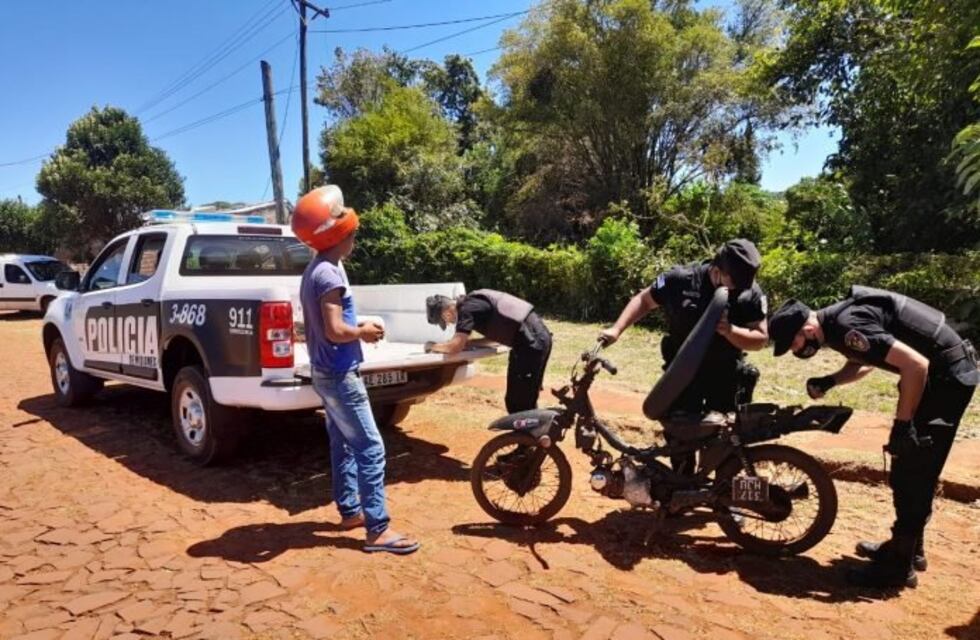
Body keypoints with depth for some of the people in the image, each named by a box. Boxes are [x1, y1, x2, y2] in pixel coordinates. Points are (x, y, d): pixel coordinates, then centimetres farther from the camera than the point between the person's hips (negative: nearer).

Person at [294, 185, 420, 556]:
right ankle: (378, 529, -4)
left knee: (343, 444, 18)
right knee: (370, 449, -7)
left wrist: (357, 328, 7)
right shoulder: (329, 274, -20)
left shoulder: (316, 269, 11)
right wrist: (364, 332, -10)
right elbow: (335, 331, -27)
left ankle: (350, 510, 29)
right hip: (339, 375, -10)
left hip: (326, 372, 11)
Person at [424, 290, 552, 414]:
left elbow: (455, 347, -19)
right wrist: (467, 342, 12)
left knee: (518, 404, -1)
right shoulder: (471, 302, 16)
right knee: (525, 401, 19)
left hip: (531, 342, -10)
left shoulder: (466, 308, -12)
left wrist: (433, 346, 0)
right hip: (538, 336, 10)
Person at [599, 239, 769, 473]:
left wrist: (730, 331, -31)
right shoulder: (680, 280, -15)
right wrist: (617, 329, -12)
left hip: (725, 375, 1)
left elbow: (761, 338, -10)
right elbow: (644, 300, -2)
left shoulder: (752, 294, -11)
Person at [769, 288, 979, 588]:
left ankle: (900, 565, 5)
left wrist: (902, 423, -23)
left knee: (912, 472, -5)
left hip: (947, 375, -10)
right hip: (945, 371, 10)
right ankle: (909, 547, 30)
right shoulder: (835, 321, 4)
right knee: (916, 469, 17)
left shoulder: (847, 326, -26)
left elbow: (916, 364, -29)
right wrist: (829, 381, 2)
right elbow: (864, 363, 21)